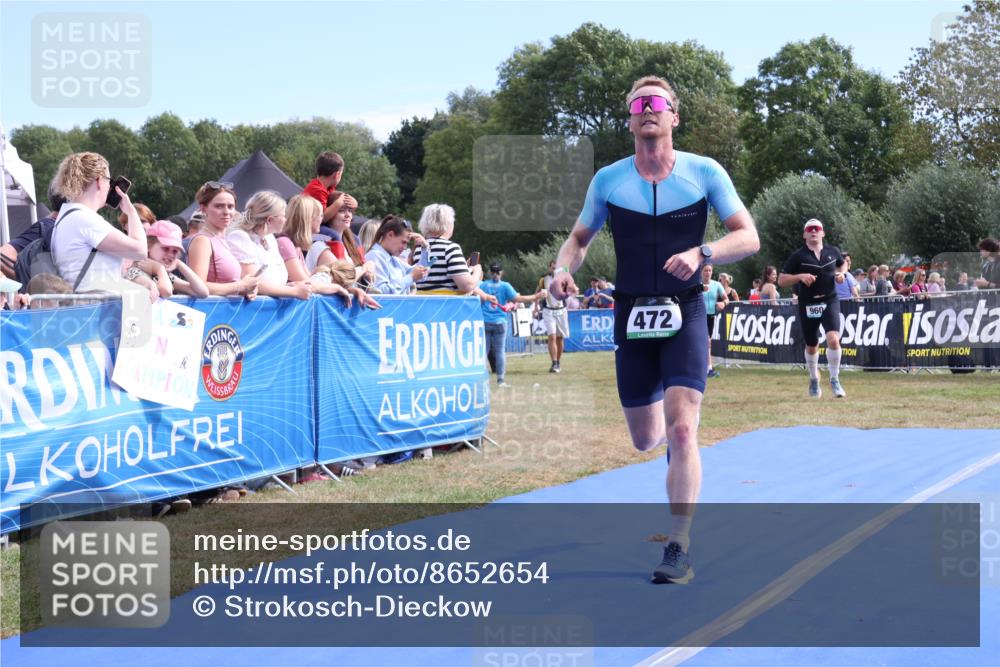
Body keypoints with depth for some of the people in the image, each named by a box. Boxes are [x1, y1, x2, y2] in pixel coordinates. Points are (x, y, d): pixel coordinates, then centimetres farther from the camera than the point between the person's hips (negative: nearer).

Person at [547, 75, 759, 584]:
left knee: (680, 431, -16)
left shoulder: (705, 172, -3)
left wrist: (701, 253, -22)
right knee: (645, 440, 9)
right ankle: (665, 429, 49)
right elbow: (579, 238, 13)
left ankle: (679, 550, -9)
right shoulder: (608, 179, 2)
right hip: (632, 315, 3)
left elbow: (748, 237, -3)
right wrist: (564, 268, -10)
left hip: (685, 314, -2)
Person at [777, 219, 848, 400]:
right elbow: (781, 280, -4)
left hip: (830, 302, 0)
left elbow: (843, 264, 26)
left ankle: (834, 380, -5)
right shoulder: (798, 256, -3)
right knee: (812, 346, 12)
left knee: (833, 339, -20)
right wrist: (800, 276, -19)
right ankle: (814, 380, 36)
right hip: (807, 305, 0)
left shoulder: (833, 252, 5)